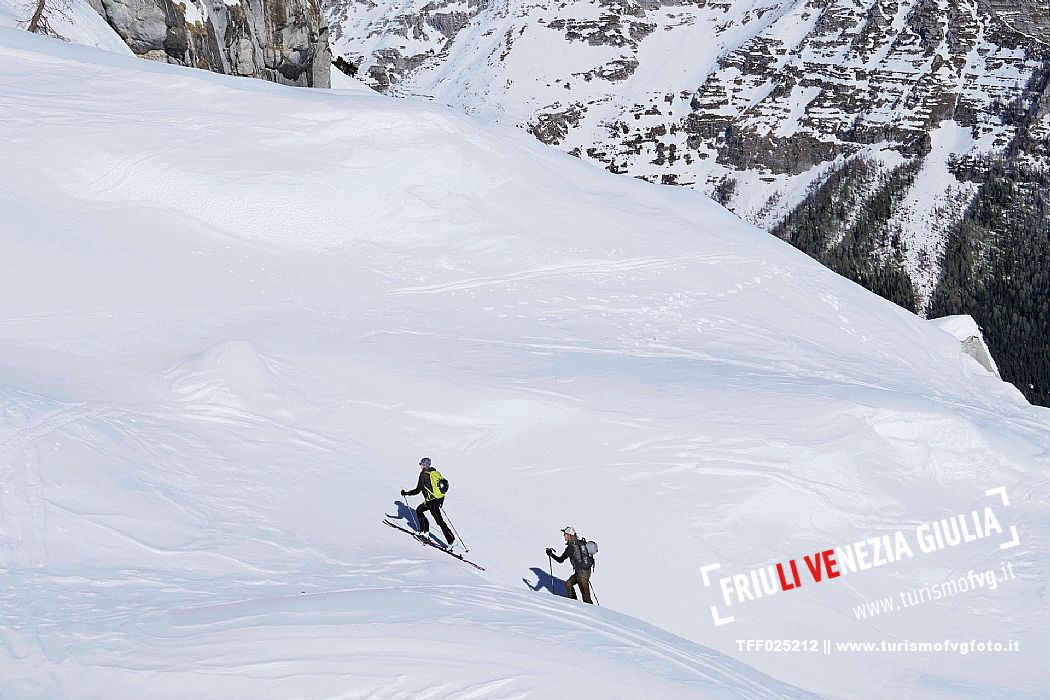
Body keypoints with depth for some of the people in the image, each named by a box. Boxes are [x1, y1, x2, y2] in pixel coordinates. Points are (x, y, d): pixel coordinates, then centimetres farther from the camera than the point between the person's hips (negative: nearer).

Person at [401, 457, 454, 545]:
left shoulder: (424, 474, -11)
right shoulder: (436, 472, 11)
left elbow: (418, 490, -12)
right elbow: (442, 484, 17)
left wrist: (405, 493, 1)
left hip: (432, 501, -9)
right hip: (440, 499, 9)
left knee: (440, 521, -9)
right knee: (419, 510, 24)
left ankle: (451, 540, -14)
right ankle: (425, 531, 27)